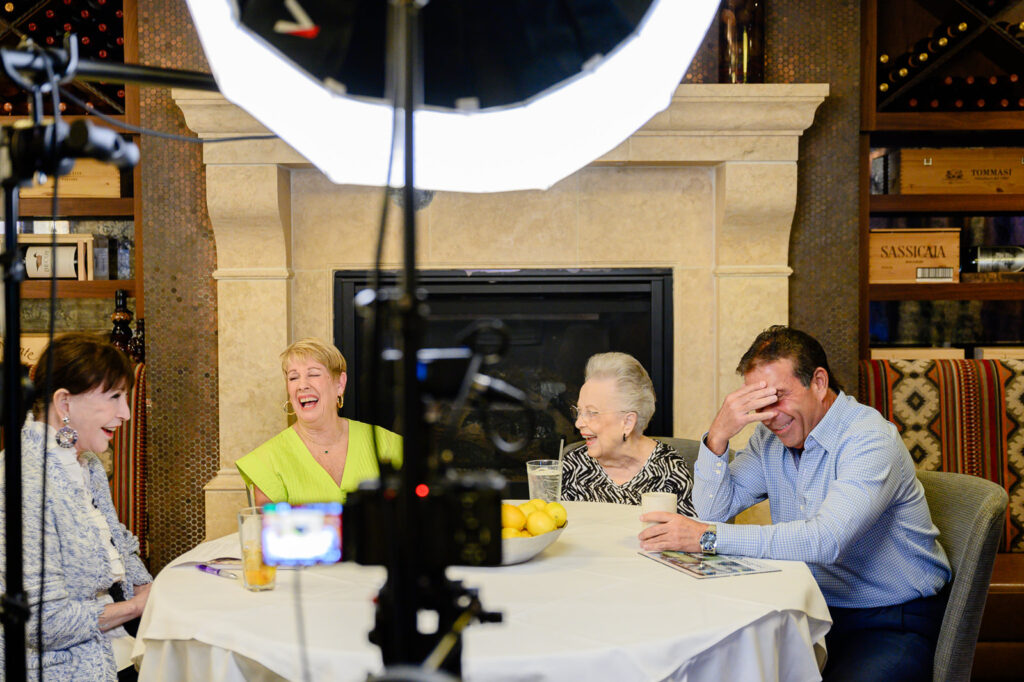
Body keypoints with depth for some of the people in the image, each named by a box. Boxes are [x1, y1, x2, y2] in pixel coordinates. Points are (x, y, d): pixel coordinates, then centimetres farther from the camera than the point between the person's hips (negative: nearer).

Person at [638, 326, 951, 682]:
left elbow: (826, 540, -34)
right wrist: (717, 436, -16)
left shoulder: (872, 440, -20)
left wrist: (708, 537, -35)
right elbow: (713, 510, 2)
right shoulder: (771, 436, 3)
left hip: (894, 621, -5)